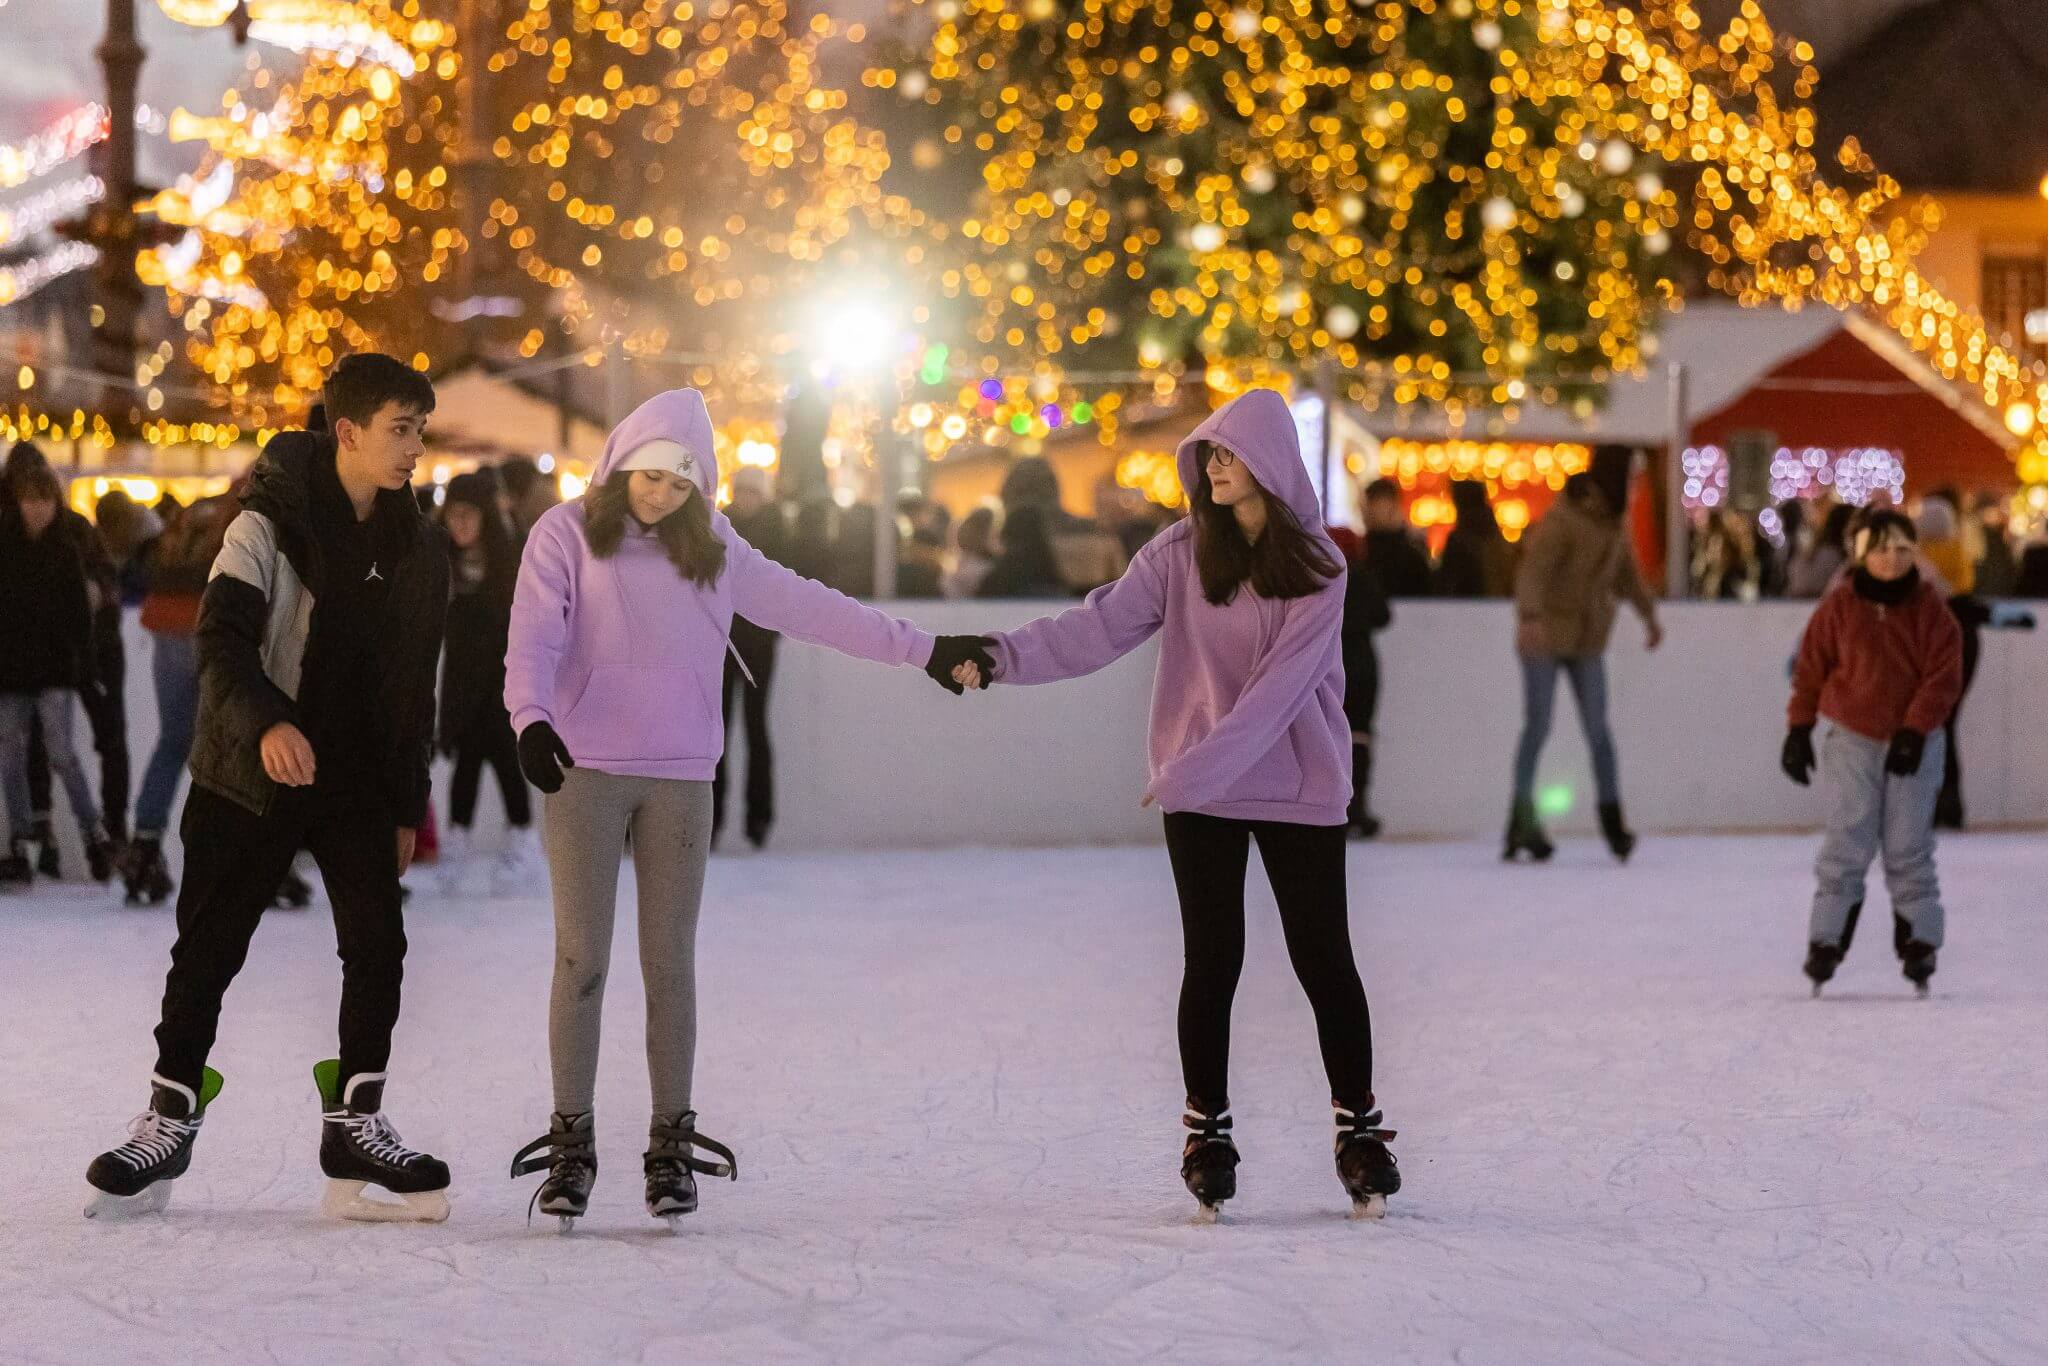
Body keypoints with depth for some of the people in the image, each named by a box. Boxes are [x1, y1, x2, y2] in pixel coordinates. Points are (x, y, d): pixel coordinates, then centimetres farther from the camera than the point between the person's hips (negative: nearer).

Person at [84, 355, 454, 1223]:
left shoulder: (417, 551, 7)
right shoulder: (272, 522, -10)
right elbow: (223, 638, -20)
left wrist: (407, 807, 14)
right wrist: (264, 721, -38)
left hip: (358, 783, 4)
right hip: (251, 776, -4)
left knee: (377, 943, -7)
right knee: (208, 948, 2)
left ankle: (355, 1123, 4)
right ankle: (168, 1120, 14)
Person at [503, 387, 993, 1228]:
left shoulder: (712, 551, 11)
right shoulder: (567, 535, 0)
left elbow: (806, 607, 14)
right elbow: (534, 638, -11)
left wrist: (921, 651, 14)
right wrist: (531, 718, -30)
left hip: (681, 780, 3)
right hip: (584, 773, -3)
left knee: (670, 965, 3)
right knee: (582, 960, -3)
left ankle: (672, 1145, 9)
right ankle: (571, 1143, 5)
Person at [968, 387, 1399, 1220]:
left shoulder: (1316, 566, -6)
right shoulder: (1181, 553, 0)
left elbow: (1281, 686, -14)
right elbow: (1101, 626, -9)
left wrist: (1194, 767, -22)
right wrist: (1010, 655, -25)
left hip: (1300, 788, -1)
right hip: (1198, 794, 1)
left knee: (1323, 958, 3)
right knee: (1212, 961, 4)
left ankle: (1358, 1129, 15)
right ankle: (1207, 1132, 15)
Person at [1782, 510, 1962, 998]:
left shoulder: (1931, 609, -2)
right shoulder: (1839, 606, -2)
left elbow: (1943, 677, -5)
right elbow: (1810, 668, 3)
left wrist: (1914, 730, -13)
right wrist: (1798, 730, 1)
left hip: (1914, 743, 0)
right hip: (1852, 739, 0)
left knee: (1909, 848, 2)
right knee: (1847, 845, -5)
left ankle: (1919, 943, 10)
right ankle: (1826, 942, -2)